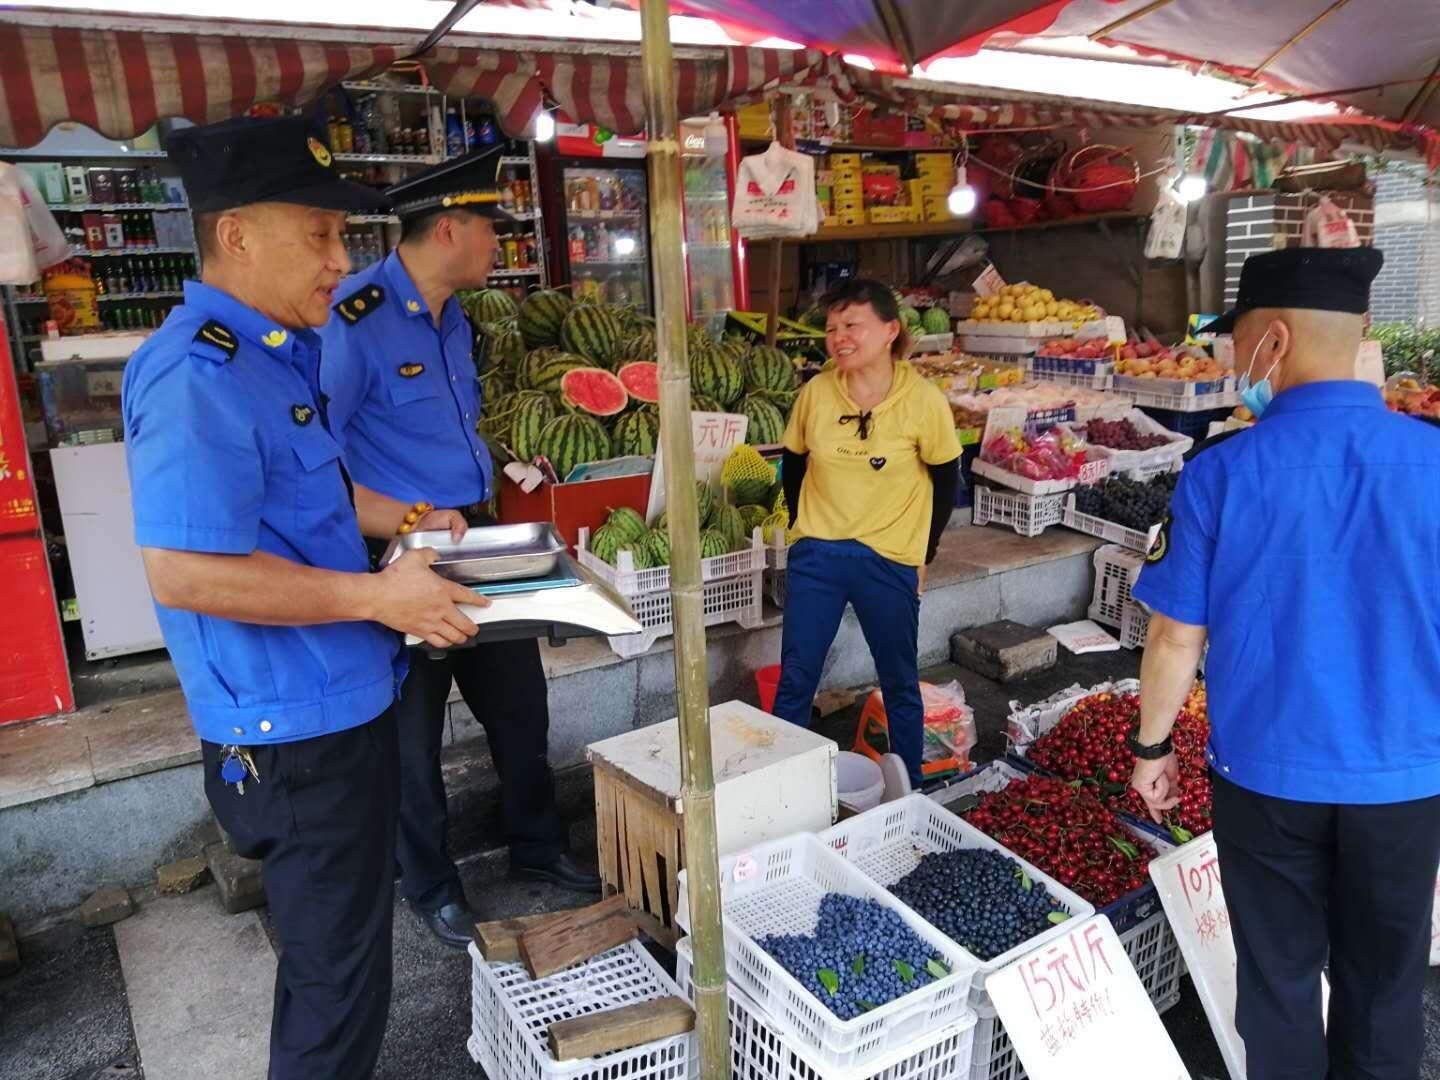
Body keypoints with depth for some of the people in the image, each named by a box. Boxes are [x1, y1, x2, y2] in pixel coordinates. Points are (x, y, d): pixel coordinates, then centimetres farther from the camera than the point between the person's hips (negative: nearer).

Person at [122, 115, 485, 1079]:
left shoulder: (276, 355, 10)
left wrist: (404, 518, 12)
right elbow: (183, 569, -30)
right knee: (339, 974, 8)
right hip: (298, 733, -10)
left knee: (335, 951, 27)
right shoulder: (198, 374, -23)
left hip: (339, 704, 10)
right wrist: (378, 596, -23)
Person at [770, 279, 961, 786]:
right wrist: (804, 526, 10)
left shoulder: (924, 400, -12)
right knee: (793, 679, 10)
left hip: (889, 560, -2)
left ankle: (910, 789, 33)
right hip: (815, 556, 2)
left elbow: (946, 479, -1)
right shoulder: (816, 392, -6)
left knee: (900, 682, 13)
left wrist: (922, 554, 2)